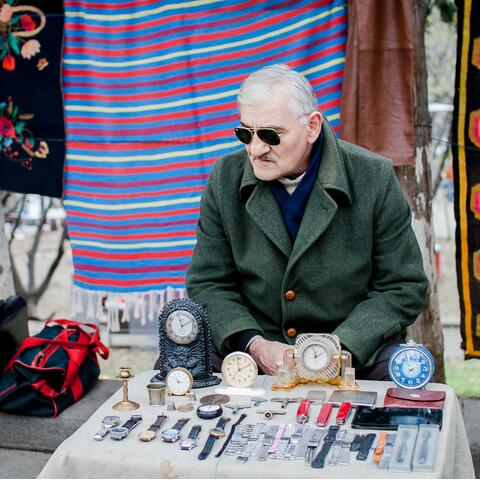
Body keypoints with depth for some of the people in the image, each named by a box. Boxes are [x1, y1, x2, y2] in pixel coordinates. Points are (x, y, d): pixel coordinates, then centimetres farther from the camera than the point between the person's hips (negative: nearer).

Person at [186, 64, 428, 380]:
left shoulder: (373, 178, -7)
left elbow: (404, 288, -4)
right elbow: (207, 284, 3)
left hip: (357, 348, -1)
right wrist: (254, 345, -15)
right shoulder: (226, 179, -1)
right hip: (256, 351, 2)